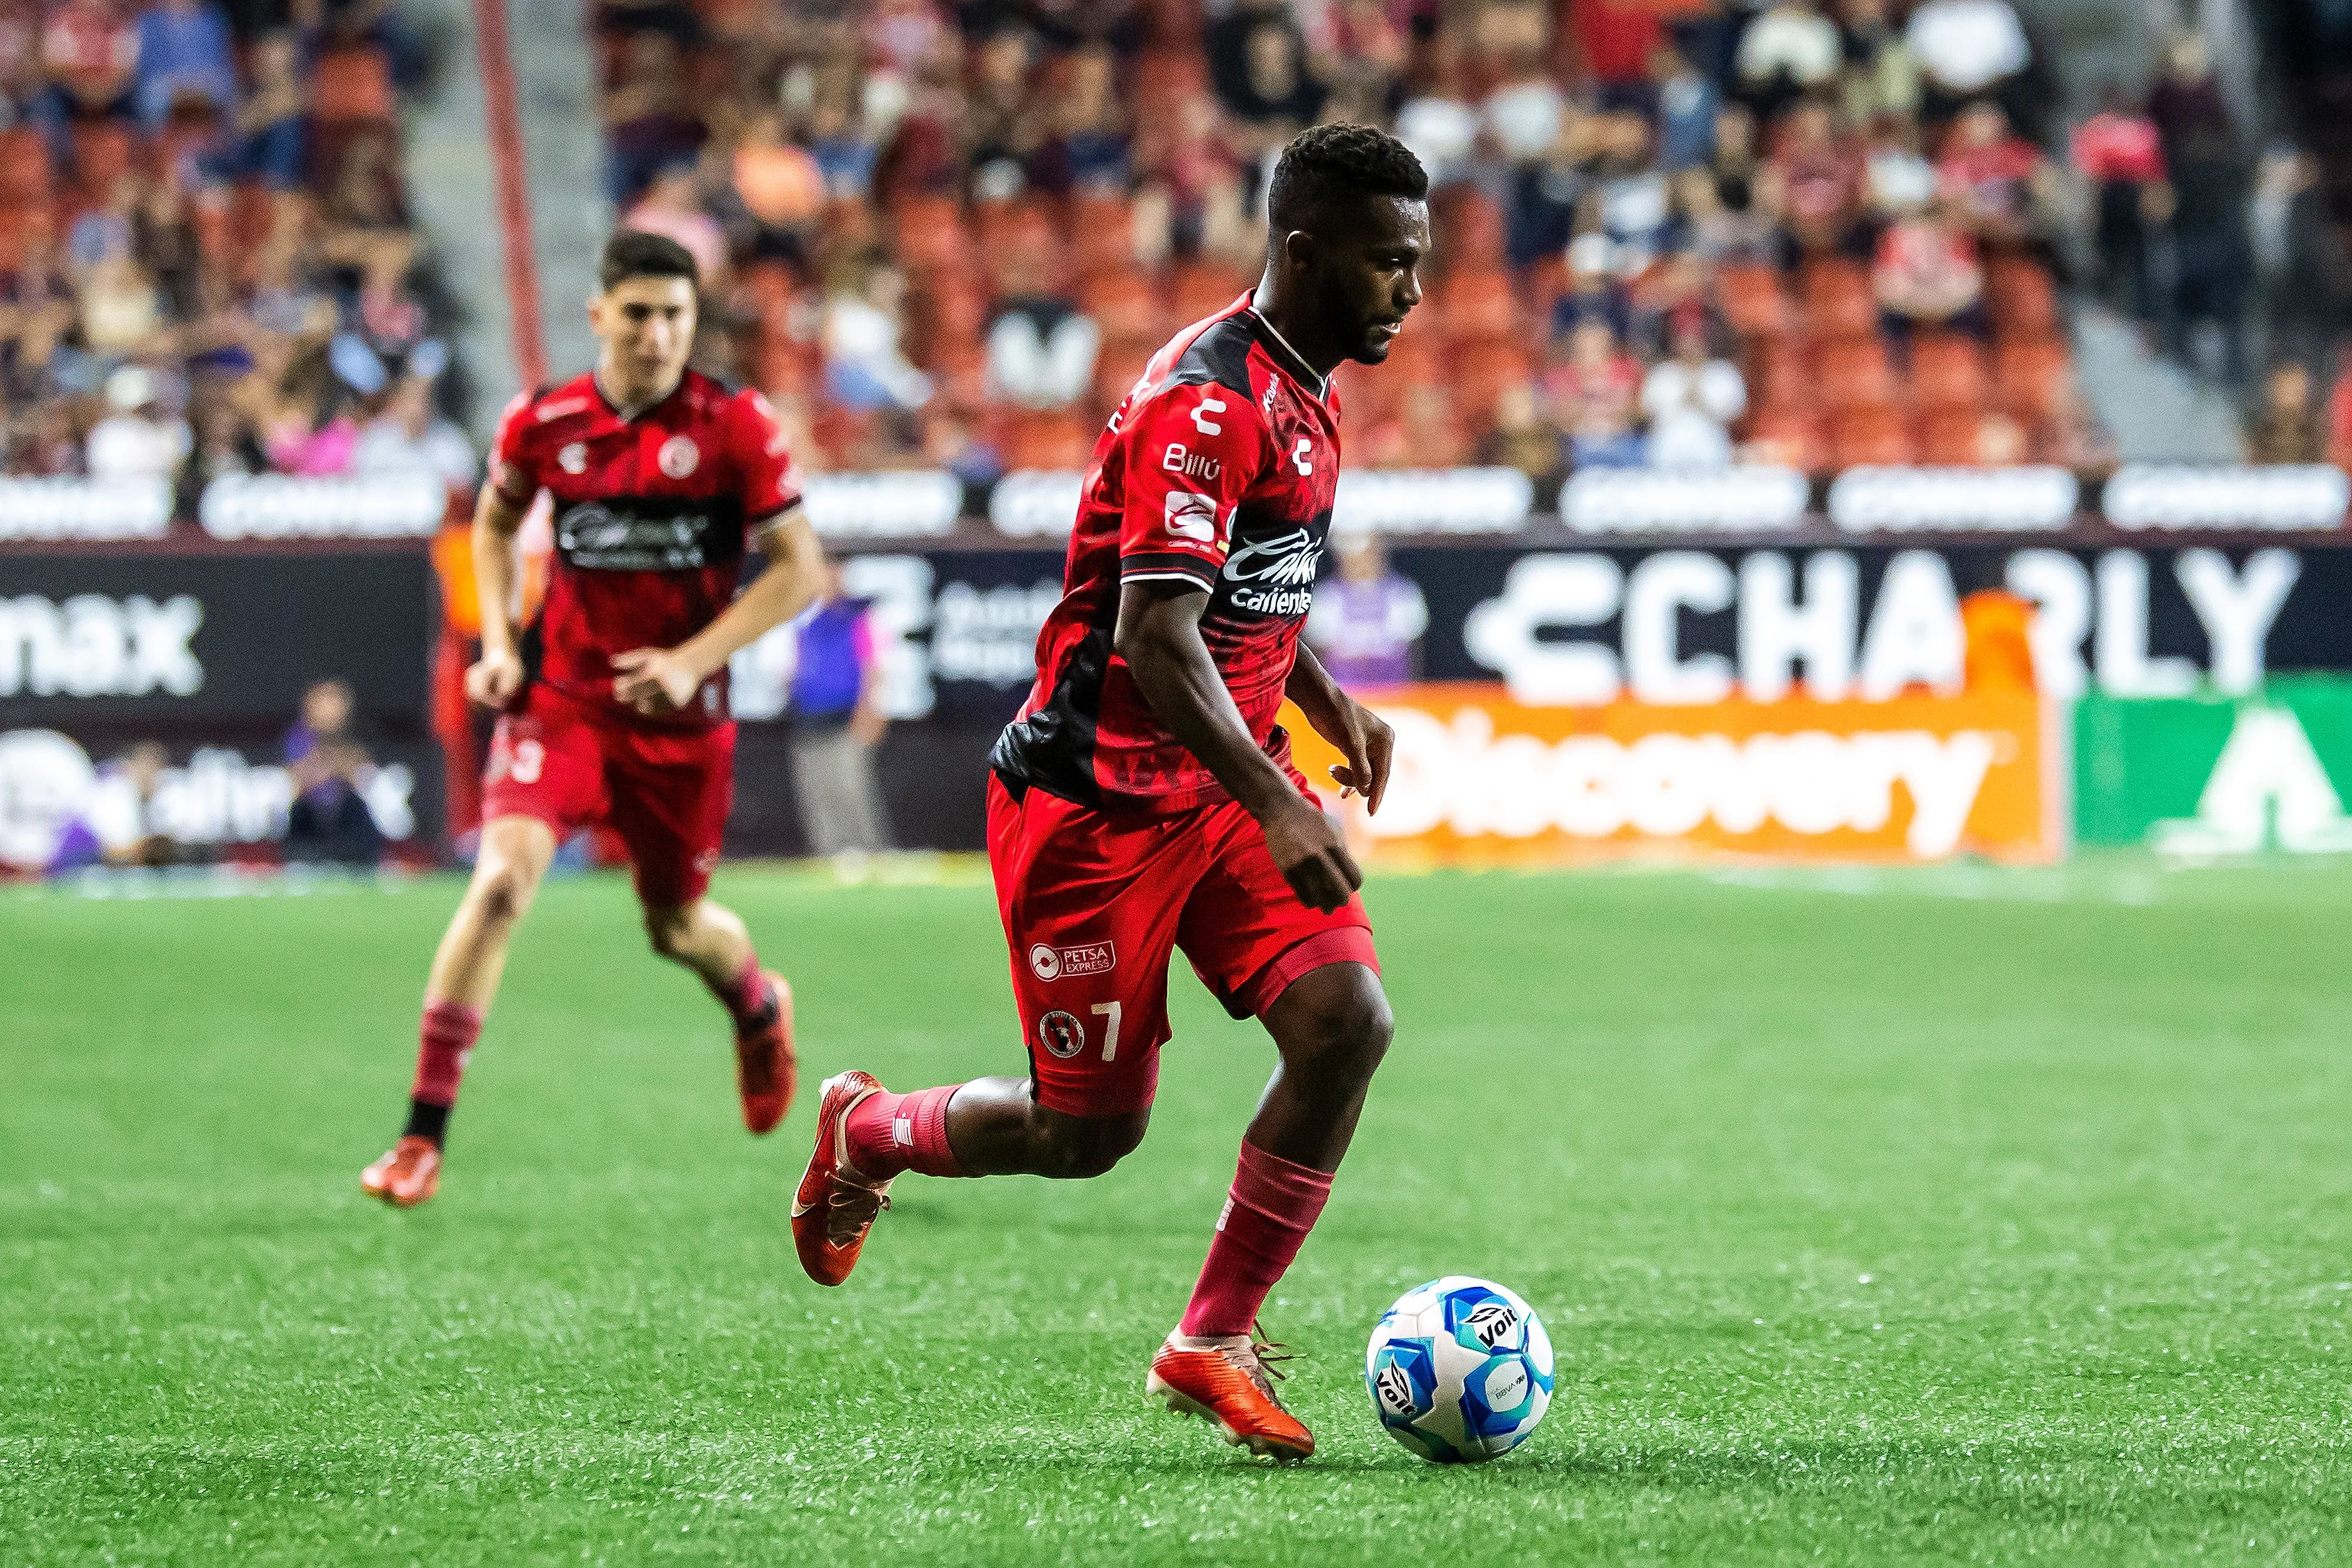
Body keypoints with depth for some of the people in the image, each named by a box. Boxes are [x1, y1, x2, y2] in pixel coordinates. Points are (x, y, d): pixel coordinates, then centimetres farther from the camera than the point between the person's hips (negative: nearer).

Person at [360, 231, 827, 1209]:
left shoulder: (735, 426, -9)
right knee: (502, 880, -21)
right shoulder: (543, 423, -3)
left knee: (679, 927, 14)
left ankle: (761, 1009, 53)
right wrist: (498, 642, 3)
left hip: (681, 721, 0)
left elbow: (799, 570, -6)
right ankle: (423, 1135, -16)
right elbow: (495, 522, 17)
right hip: (560, 697, 0)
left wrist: (692, 660, -16)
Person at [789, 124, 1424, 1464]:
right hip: (1097, 800, -8)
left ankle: (1213, 1345, -2)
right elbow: (1152, 639, -30)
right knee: (1090, 1131, 1)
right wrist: (1276, 809, -36)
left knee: (1349, 1021, -13)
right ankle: (867, 1134, 32)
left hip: (1226, 782, 8)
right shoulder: (1205, 400, -22)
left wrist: (1331, 703, 13)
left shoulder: (1306, 389, 9)